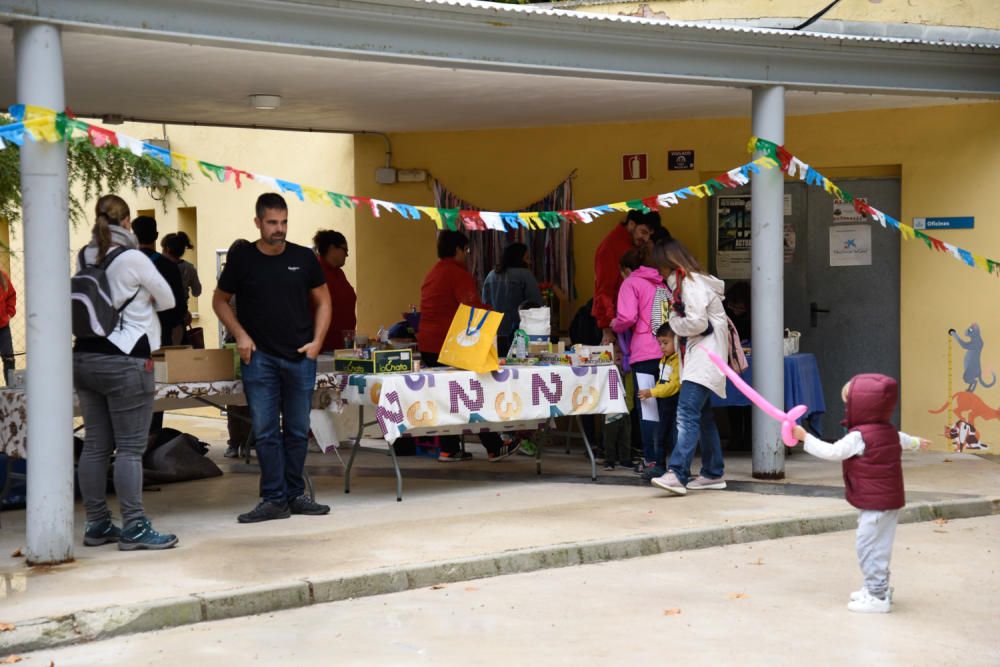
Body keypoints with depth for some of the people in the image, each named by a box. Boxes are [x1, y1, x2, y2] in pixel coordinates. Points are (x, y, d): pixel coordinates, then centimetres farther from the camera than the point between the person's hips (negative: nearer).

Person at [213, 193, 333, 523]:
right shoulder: (241, 258, 1)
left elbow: (323, 301, 13)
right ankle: (274, 499, 1)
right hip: (259, 356, -2)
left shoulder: (303, 258, 5)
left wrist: (317, 341, 1)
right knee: (265, 431, -3)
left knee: (298, 430, 7)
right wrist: (240, 335, -4)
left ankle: (295, 494, 16)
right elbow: (220, 301, 9)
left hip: (300, 357, 2)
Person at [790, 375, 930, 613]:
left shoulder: (859, 437, -20)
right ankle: (877, 587, 30)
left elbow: (832, 452, -22)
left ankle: (878, 597, -2)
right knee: (878, 546, 19)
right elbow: (902, 439, 32)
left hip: (875, 503, -10)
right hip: (891, 499, 10)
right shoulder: (889, 431, 10)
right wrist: (917, 443, 56)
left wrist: (805, 437, -13)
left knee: (869, 546, -4)